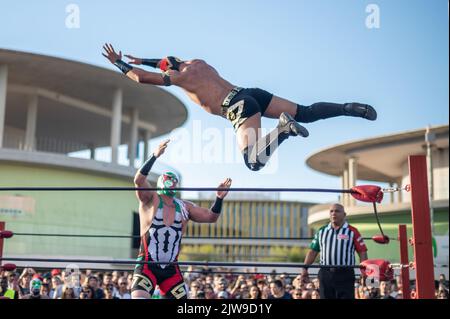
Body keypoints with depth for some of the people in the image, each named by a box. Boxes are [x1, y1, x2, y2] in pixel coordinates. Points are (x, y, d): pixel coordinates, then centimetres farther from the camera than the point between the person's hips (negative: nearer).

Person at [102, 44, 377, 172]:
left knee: (254, 163, -17)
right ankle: (350, 108, -8)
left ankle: (284, 130, -34)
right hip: (251, 94, 8)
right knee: (305, 113, 7)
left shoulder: (177, 76, 5)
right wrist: (141, 60, 53)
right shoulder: (197, 62, 26)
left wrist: (119, 62, 20)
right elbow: (170, 60, 48)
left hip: (239, 107, -8)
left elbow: (141, 78, 4)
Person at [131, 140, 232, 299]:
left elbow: (210, 217, 10)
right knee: (138, 297, -24)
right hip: (147, 266, -5)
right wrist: (155, 156, -32)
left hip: (170, 268, 5)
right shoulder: (150, 199, -3)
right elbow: (138, 180, -21)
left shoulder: (184, 207, 10)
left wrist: (219, 198, -9)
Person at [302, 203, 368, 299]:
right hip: (325, 274, 4)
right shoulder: (322, 231, 11)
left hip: (345, 274, -4)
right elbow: (313, 251, 12)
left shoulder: (352, 232, 0)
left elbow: (362, 252, -3)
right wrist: (305, 268, 2)